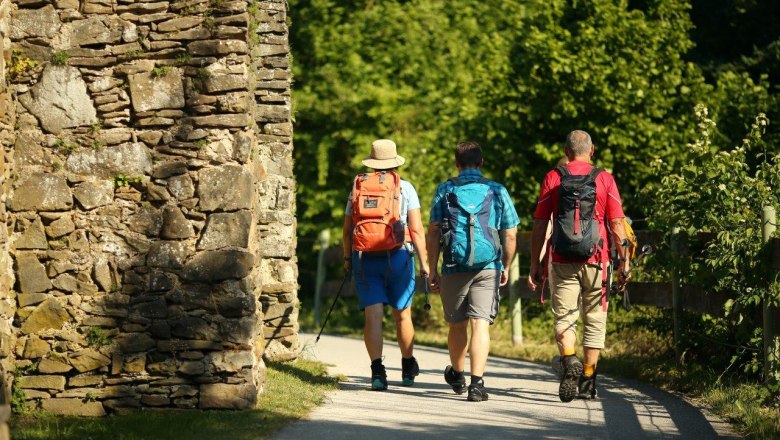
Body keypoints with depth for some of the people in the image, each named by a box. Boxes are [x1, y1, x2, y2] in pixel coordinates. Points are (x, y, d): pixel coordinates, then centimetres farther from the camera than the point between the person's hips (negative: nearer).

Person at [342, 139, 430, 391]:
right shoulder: (405, 188, 0)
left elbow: (347, 230, 8)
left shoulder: (358, 188, 5)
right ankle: (408, 369, 27)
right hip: (398, 256, -1)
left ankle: (377, 370, -17)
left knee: (373, 316, -3)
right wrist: (424, 262, -1)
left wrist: (347, 258, 21)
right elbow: (417, 230, -6)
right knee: (402, 315, 13)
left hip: (364, 258, 1)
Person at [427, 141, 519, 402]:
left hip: (454, 269, 1)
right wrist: (506, 268, 19)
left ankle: (457, 376, 37)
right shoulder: (497, 192, 5)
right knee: (480, 325, -6)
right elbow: (510, 236, 6)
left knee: (457, 325, 17)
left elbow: (433, 233, -2)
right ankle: (477, 383, -18)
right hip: (488, 269, -1)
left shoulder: (445, 191, 3)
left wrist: (433, 270, 3)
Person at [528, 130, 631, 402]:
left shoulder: (553, 178, 2)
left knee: (564, 317, 2)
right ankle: (588, 381, 12)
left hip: (563, 262, 0)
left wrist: (535, 264, 6)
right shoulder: (604, 179, 2)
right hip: (596, 261, 0)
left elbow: (540, 225, 1)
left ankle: (569, 361, -26)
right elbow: (616, 224, -1)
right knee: (594, 320, 11)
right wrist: (624, 261, 6)